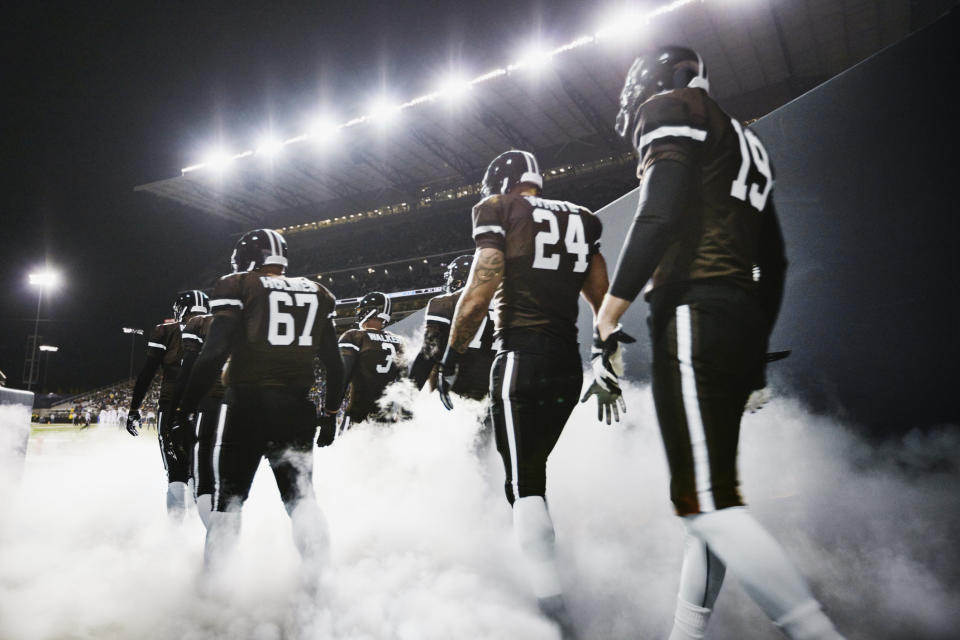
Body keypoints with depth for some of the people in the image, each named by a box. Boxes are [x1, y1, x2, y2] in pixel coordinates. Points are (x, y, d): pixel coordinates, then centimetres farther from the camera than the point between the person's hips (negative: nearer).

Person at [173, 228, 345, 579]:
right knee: (301, 496, 13)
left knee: (227, 498, 10)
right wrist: (330, 413, 19)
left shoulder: (238, 287, 0)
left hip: (247, 405, -3)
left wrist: (186, 408, -5)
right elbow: (334, 363, 10)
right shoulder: (317, 294, 11)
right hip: (297, 410, 3)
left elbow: (213, 353, -11)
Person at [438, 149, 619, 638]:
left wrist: (452, 356, -2)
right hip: (569, 363, 7)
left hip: (522, 356, -6)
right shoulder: (579, 221, 17)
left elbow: (480, 292, -10)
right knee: (532, 470, 19)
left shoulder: (499, 214, 1)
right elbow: (603, 301, 14)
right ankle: (541, 579, 24)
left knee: (524, 484, -4)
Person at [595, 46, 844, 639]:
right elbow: (775, 260, 25)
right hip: (745, 319, 10)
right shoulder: (747, 144, 30)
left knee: (708, 501, -13)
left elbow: (660, 214, -15)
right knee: (709, 492, 10)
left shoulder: (668, 109, 5)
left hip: (695, 315, -10)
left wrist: (613, 304, -12)